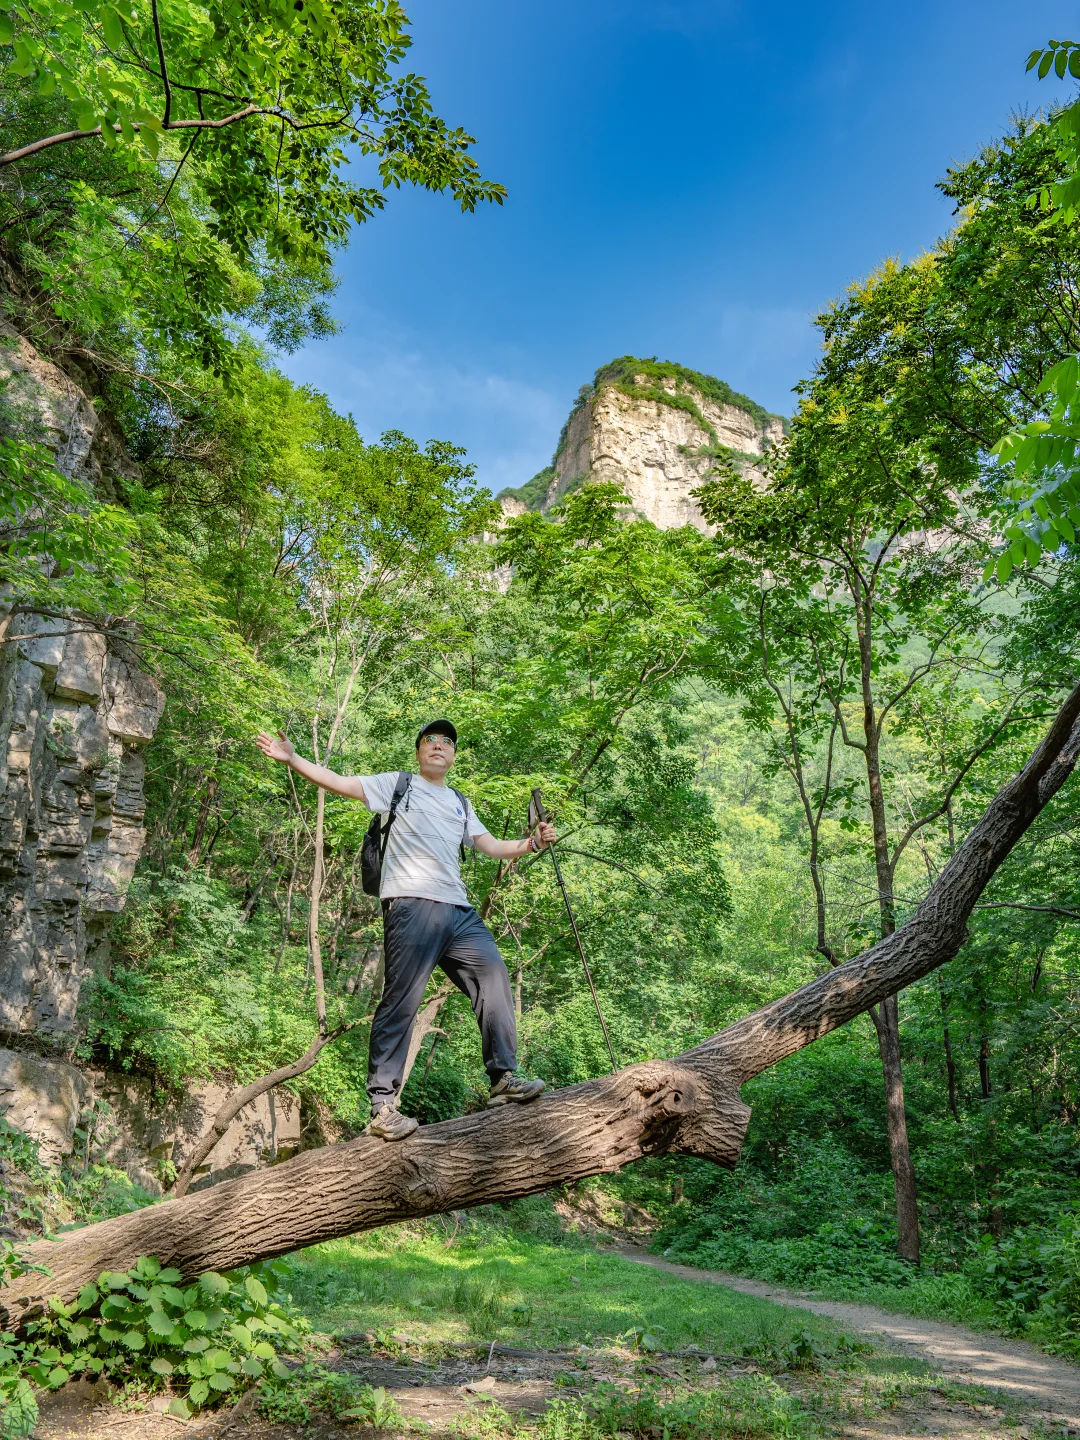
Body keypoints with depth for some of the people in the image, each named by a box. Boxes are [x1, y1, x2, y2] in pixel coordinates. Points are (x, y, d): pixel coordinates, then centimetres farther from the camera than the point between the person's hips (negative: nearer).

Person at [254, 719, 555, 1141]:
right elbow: (338, 782, 6)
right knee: (401, 1003, -9)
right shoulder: (397, 785, 13)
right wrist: (291, 759, -4)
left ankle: (503, 1080, 8)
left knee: (494, 978, -2)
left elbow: (492, 847, 22)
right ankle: (382, 1106, -5)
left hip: (458, 910, 6)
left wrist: (532, 842, 6)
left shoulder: (460, 802, 28)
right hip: (411, 906, -6)